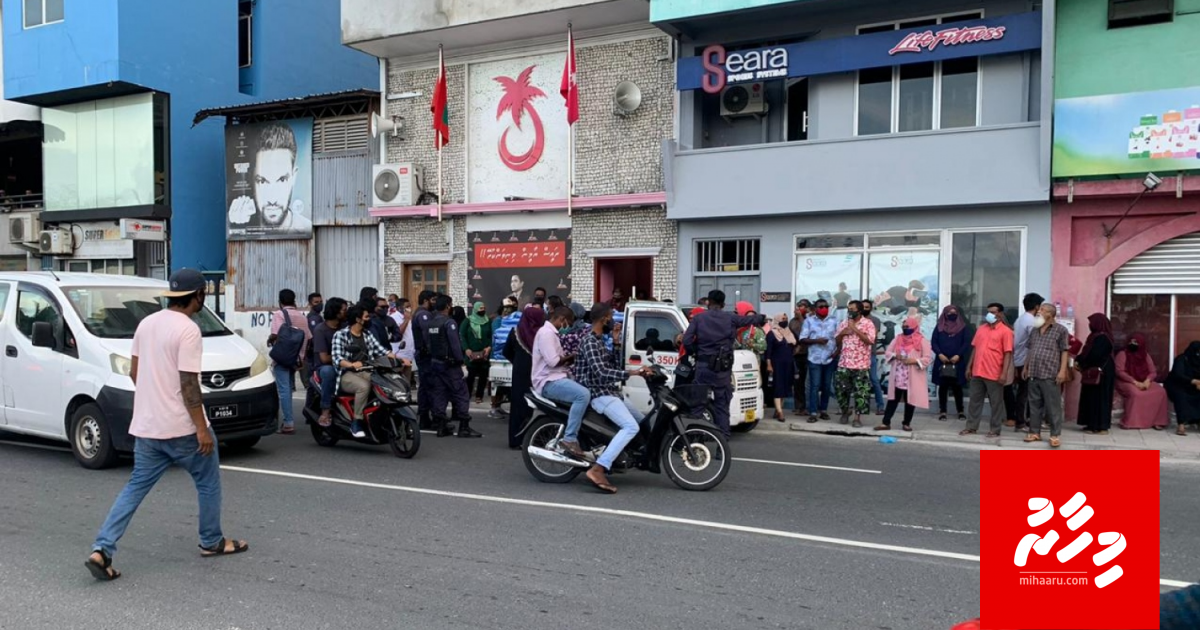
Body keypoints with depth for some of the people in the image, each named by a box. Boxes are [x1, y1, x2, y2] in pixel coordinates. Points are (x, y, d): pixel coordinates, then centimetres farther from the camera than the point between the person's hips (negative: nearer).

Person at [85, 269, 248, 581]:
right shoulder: (188, 329, -18)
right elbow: (188, 384, -20)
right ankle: (212, 542, 24)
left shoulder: (146, 323, 8)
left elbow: (134, 372, 15)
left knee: (136, 487, 12)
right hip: (181, 427, -7)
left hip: (146, 426, 7)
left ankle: (102, 550, 2)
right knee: (209, 483, 12)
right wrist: (202, 429, -17)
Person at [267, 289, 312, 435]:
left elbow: (276, 334, -20)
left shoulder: (279, 314, -8)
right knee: (288, 389, 16)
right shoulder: (302, 316, 11)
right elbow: (309, 338, 9)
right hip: (296, 358, 6)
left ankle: (289, 423, -10)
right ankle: (289, 420, 17)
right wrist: (302, 355, 18)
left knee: (284, 390, -6)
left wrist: (269, 340, 1)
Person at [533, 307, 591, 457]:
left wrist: (568, 358, 3)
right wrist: (570, 357, -6)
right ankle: (569, 439, -27)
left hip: (556, 379, 11)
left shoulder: (551, 332, 22)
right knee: (583, 394, -30)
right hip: (549, 381, -11)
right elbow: (552, 361, -22)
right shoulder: (546, 332, -13)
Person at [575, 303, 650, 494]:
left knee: (644, 422, 17)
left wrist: (616, 343, 7)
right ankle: (597, 470, -36)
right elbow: (601, 373, -26)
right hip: (599, 394, -11)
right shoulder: (590, 342, -15)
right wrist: (631, 373, -29)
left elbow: (614, 366, 19)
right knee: (631, 427, -28)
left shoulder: (599, 341, 17)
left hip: (610, 393, 11)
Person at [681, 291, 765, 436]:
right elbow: (750, 319, 18)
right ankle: (723, 435, 7)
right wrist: (763, 319, 40)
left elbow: (686, 341, -7)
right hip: (723, 368, 1)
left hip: (703, 366, -1)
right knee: (722, 404, 7)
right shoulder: (730, 318, 4)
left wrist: (694, 352, 12)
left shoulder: (698, 318, 1)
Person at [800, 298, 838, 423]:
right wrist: (816, 340, -14)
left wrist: (837, 351, -6)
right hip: (814, 359, -2)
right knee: (814, 386, -6)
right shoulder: (809, 321, 4)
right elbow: (802, 340, -1)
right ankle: (813, 413, -6)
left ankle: (823, 410, 18)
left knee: (827, 386, 8)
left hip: (830, 358, 2)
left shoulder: (834, 320, 9)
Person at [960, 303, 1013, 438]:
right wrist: (969, 367, 12)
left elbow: (1008, 354, -9)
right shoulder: (981, 329, 12)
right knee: (975, 400, 10)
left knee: (996, 403, 5)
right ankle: (972, 427, 17)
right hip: (977, 372, 6)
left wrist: (1004, 373, -16)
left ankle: (995, 430, 12)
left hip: (994, 374, -6)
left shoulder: (1005, 331, -5)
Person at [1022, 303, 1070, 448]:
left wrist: (1062, 371, -12)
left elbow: (1064, 352, -5)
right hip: (1033, 374, 6)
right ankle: (1035, 432, 18)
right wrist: (1025, 367, 17)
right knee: (1034, 405, 10)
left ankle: (1055, 435, 3)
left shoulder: (1060, 330, -2)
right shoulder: (1035, 330, 16)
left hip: (1050, 375, -6)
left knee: (1053, 406, -3)